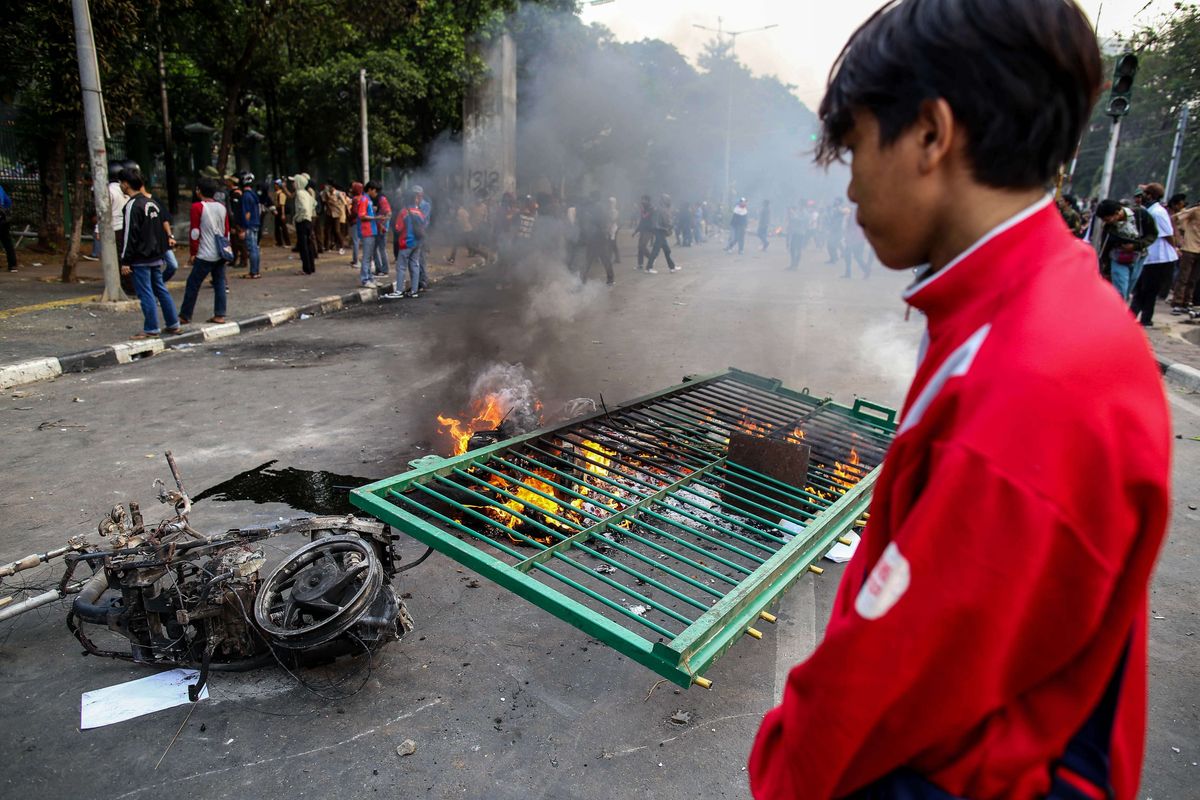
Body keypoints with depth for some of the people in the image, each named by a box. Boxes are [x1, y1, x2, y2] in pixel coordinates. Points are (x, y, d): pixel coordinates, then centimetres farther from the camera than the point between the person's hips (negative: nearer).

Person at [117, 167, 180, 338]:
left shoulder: (132, 205, -14)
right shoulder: (152, 202, 11)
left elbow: (130, 235, -17)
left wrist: (125, 261, -13)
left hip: (140, 259, -8)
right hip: (156, 256, 8)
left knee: (146, 293, -3)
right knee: (161, 289, 14)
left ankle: (151, 329, 1)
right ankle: (173, 324, 16)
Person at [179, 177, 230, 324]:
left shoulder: (197, 207, -9)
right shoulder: (222, 207, 8)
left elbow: (195, 233, -9)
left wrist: (193, 253, -3)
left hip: (205, 255, -5)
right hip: (221, 254, 6)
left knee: (193, 285, 2)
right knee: (219, 284, 8)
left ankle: (185, 316, 8)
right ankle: (219, 315, 7)